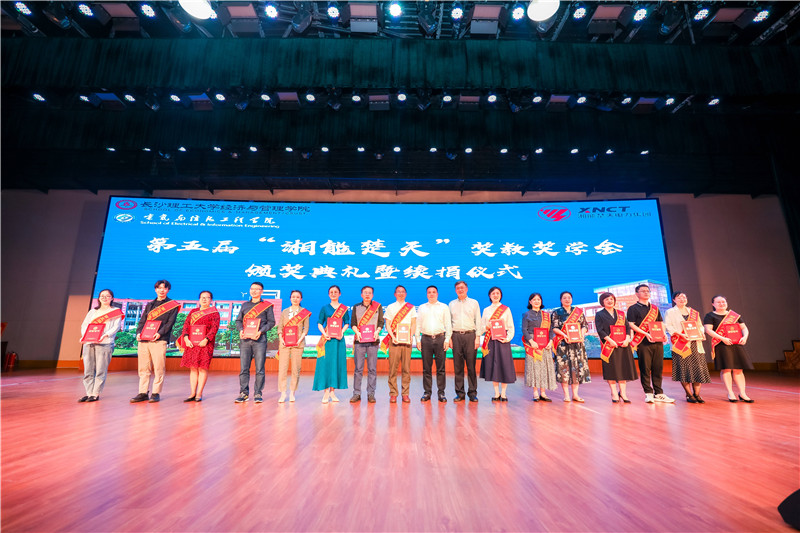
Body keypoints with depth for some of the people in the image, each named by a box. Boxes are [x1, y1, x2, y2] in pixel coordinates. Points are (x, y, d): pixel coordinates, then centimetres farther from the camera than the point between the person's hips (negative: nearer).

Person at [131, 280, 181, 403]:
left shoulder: (173, 305, 6)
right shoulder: (149, 304, 22)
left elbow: (170, 322, -4)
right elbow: (142, 320, 18)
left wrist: (159, 333, -17)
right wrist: (138, 332, -1)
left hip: (159, 340, -5)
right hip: (143, 340, 5)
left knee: (159, 369, -4)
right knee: (143, 368, 7)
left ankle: (156, 393, 4)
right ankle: (143, 393, 15)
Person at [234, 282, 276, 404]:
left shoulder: (267, 305, 8)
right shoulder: (244, 305, 18)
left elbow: (271, 322, 3)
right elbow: (238, 320, 17)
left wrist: (261, 331, -11)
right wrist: (241, 330, -3)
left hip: (259, 339, -3)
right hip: (245, 339, 3)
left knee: (260, 369, -2)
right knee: (243, 368, 2)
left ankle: (258, 394, 6)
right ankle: (244, 393, 11)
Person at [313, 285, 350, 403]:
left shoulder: (344, 308, 9)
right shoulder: (325, 308, 7)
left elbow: (347, 323, 7)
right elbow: (319, 323, 4)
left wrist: (342, 332, -10)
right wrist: (324, 334, -12)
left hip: (339, 339, 1)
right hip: (327, 339, -1)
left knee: (337, 363, 2)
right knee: (325, 363, -5)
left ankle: (332, 392, 12)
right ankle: (326, 392, 1)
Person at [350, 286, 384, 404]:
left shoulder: (378, 307, 10)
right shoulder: (356, 307, 12)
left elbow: (381, 322, 8)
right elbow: (352, 323, 8)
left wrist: (377, 331, -10)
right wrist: (357, 332, -9)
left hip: (373, 341, 0)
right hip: (359, 341, 0)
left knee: (372, 368, 0)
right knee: (358, 368, 0)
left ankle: (371, 394, 8)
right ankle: (356, 393, 8)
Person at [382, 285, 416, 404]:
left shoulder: (411, 307, 13)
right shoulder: (390, 307, 11)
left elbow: (413, 324, 10)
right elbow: (388, 325, 6)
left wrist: (411, 336, -6)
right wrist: (393, 337, -8)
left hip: (407, 340, 1)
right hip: (394, 339, -1)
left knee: (406, 367, 0)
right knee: (393, 367, -3)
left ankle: (405, 393, 6)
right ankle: (393, 394, 4)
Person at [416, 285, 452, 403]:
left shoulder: (444, 307, 9)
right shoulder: (421, 308, 13)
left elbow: (448, 324, 6)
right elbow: (418, 324, 12)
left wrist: (447, 339, -3)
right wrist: (418, 339, 4)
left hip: (440, 338, -1)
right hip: (426, 339, 1)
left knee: (440, 367, 1)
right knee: (426, 367, 4)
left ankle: (441, 392, 9)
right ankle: (427, 392, 12)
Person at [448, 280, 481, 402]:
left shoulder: (474, 303, 11)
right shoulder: (451, 304, 14)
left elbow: (478, 321, 6)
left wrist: (478, 337, -3)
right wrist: (449, 337, 2)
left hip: (470, 335, -1)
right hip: (456, 336, 1)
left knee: (471, 365, -1)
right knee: (458, 365, 2)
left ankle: (472, 393, 9)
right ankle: (459, 393, 10)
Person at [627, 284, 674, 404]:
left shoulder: (655, 308, 20)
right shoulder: (633, 308, 2)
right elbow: (631, 325, -6)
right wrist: (646, 333, -17)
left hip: (657, 342, 5)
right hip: (643, 343, -5)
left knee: (658, 368, 6)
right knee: (645, 368, -3)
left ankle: (658, 394, 14)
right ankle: (648, 393, 4)